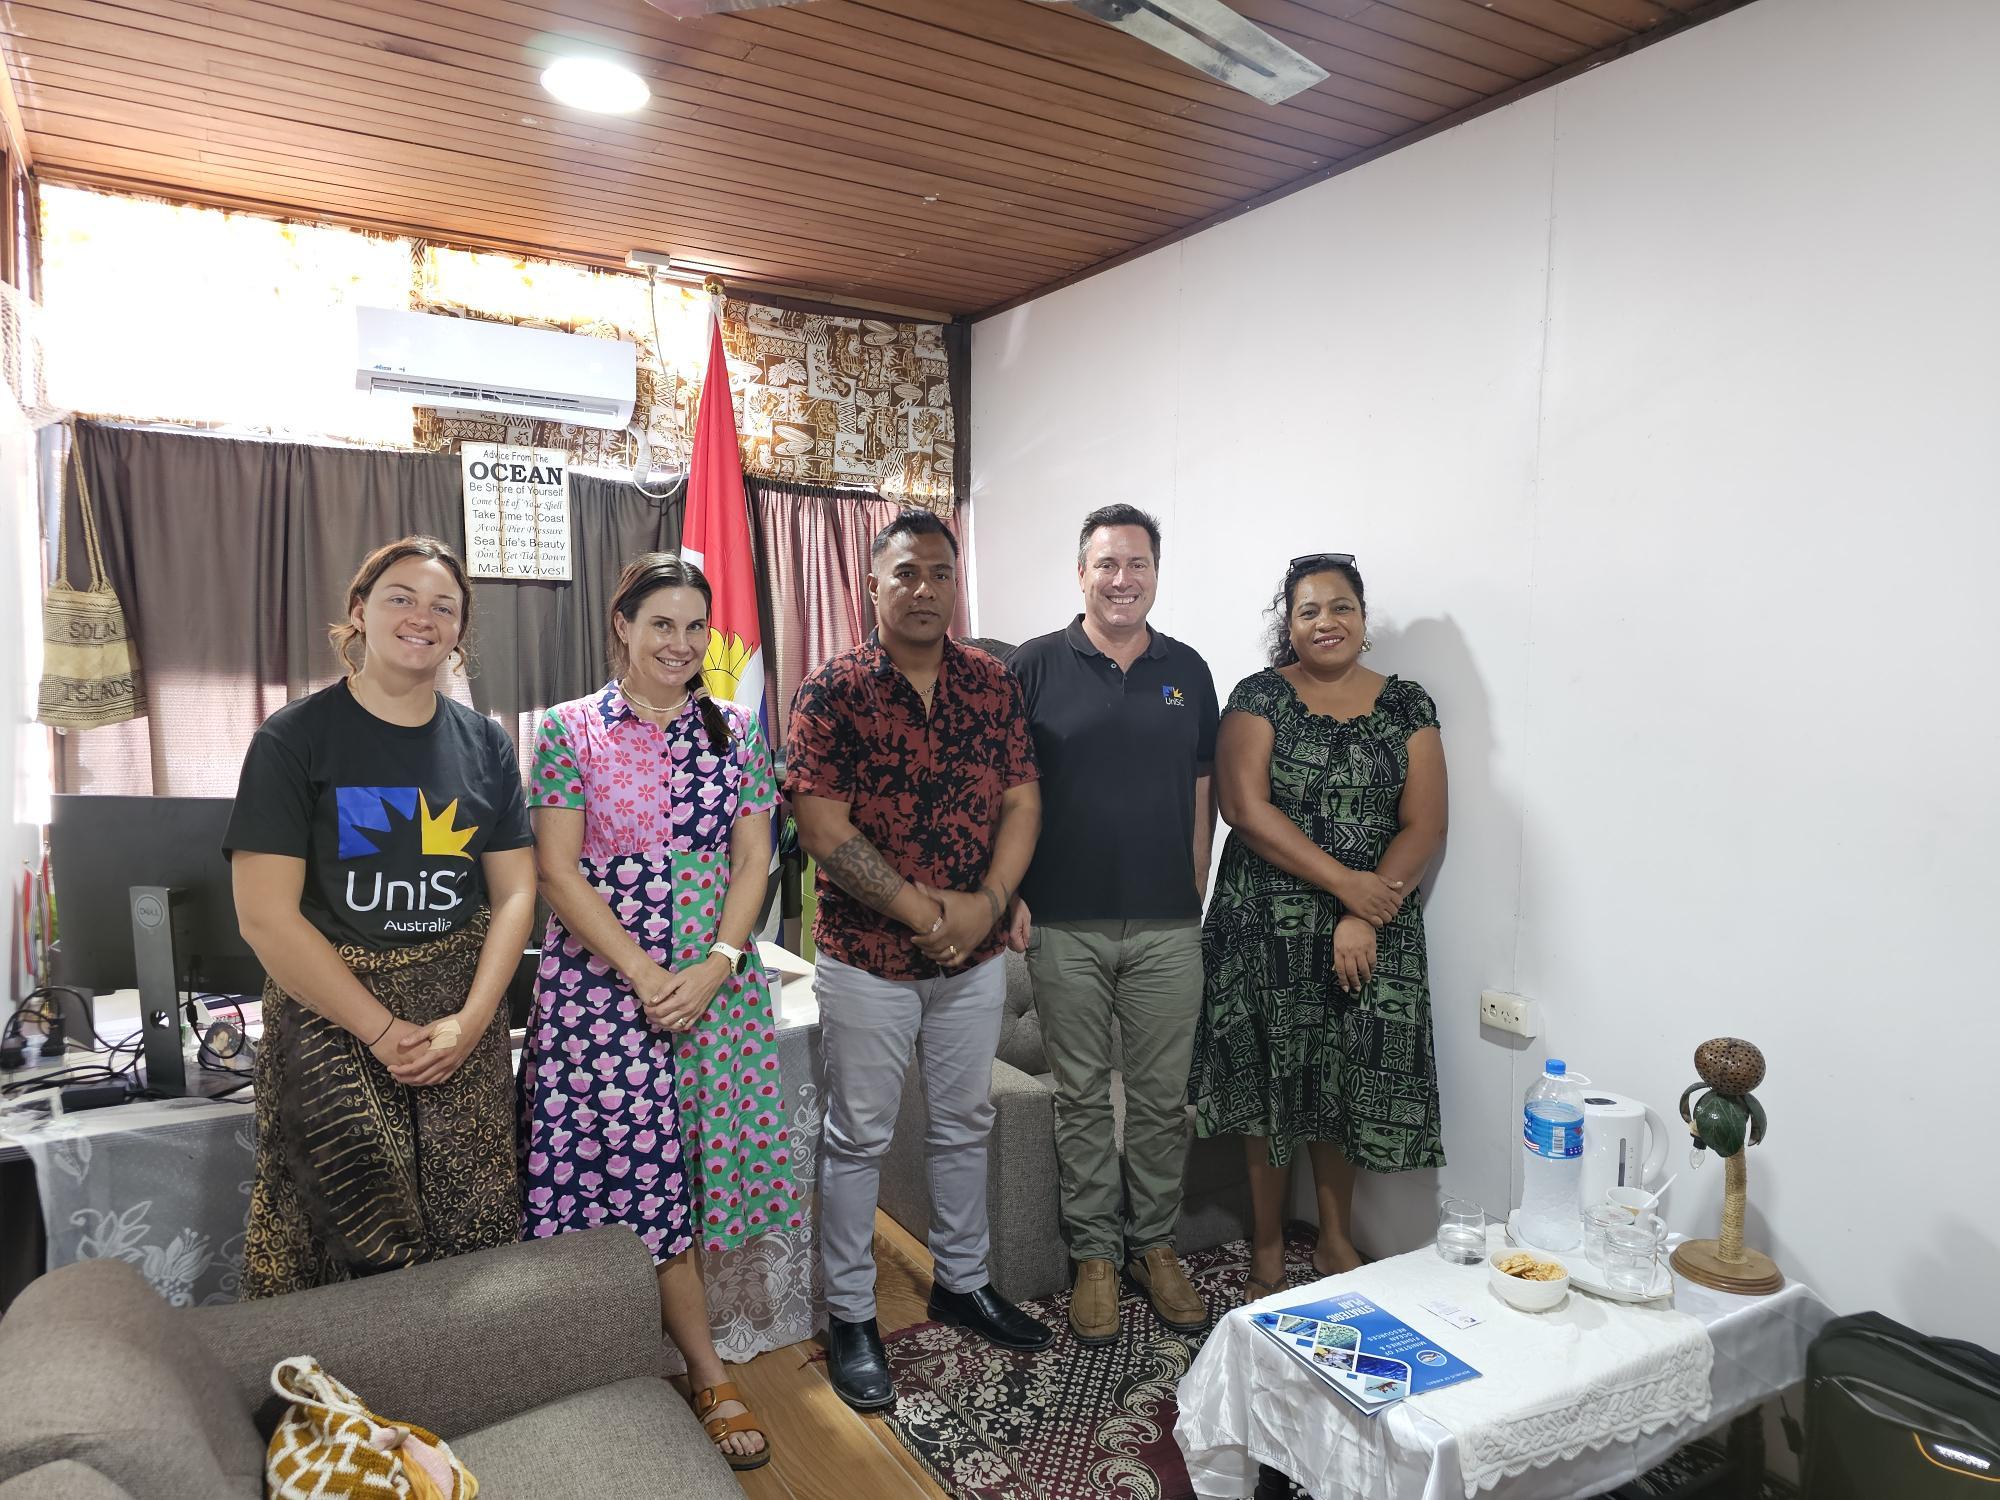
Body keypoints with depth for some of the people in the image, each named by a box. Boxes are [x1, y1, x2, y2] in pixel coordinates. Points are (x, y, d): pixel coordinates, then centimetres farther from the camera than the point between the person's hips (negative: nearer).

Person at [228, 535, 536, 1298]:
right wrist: (382, 1029, -11)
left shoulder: (484, 743, 7)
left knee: (472, 1239, 3)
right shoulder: (295, 738, -4)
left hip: (463, 1021, 3)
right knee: (357, 1244, -1)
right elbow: (265, 915, -9)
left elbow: (514, 891, 6)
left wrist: (470, 1020, -7)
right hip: (331, 1015, -3)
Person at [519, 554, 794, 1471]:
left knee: (668, 1171, 9)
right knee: (642, 1178, 0)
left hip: (717, 981, 3)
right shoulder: (571, 730, -2)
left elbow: (752, 862, 2)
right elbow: (558, 870, -7)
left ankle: (665, 1335, 29)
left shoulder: (734, 731, 5)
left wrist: (713, 968, -11)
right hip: (603, 982, -2)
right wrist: (644, 975, -14)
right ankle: (708, 1378, 13)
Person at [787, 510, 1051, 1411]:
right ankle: (850, 1317, 26)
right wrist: (924, 911, -19)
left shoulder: (993, 685, 3)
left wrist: (986, 903, -15)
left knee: (965, 1125, 18)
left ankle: (961, 1282, 38)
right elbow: (822, 828, -16)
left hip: (975, 958, 4)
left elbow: (1022, 803, 1)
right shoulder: (832, 691, -10)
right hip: (866, 957, -4)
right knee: (857, 1137, 10)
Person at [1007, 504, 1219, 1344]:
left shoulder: (1187, 671, 8)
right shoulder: (1035, 667, -1)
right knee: (1082, 1097, 9)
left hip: (1167, 928, 3)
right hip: (1065, 927, -2)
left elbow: (1200, 795, 11)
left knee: (1163, 1097, 11)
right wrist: (1011, 894, -7)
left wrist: (1196, 897, 7)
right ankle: (1095, 1253, 24)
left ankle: (1155, 1245, 28)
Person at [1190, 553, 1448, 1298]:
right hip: (1267, 925, -2)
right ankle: (1266, 1244, 24)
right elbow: (1246, 808, -11)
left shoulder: (1407, 706, 5)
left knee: (1350, 1083, 9)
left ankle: (1336, 1239, 30)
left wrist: (1367, 916, -14)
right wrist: (1344, 883, -17)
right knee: (1268, 1078, 6)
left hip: (1372, 930, 2)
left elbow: (1424, 825, -1)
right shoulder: (1259, 697, -1)